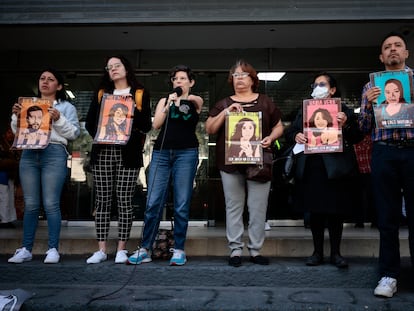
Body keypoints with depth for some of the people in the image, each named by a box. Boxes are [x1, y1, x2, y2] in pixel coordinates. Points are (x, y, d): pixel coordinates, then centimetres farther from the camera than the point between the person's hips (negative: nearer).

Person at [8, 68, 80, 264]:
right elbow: (17, 132, 19)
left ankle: (53, 249, -2)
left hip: (54, 153, -3)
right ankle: (26, 249, 8)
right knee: (30, 204, 2)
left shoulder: (66, 107, 14)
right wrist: (16, 116, 3)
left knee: (51, 204, -8)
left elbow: (74, 133, 2)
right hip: (29, 154, 4)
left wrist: (58, 119, -10)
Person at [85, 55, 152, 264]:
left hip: (128, 154, -2)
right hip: (103, 152, 3)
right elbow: (89, 122, 13)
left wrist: (132, 108, -12)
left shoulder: (140, 94, 9)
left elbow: (146, 126, 1)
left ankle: (121, 249, 4)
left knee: (124, 200, -4)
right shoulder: (101, 93, 18)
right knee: (102, 200, 1)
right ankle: (101, 249, 6)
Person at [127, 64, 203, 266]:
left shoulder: (196, 101, 13)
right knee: (153, 203, -2)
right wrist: (168, 105, -7)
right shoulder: (164, 100, 16)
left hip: (186, 153, -2)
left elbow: (197, 101, -9)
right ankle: (145, 249, 6)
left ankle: (179, 250, 8)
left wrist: (186, 98, -27)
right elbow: (156, 125, 4)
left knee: (181, 205, -2)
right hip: (161, 152, 2)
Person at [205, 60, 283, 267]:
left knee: (258, 208, 1)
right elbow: (209, 129, 4)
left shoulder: (265, 102, 12)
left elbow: (279, 126, 15)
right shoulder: (223, 104, 13)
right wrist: (226, 112, -8)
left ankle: (255, 250, 12)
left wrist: (270, 137, -6)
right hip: (231, 163, 0)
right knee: (233, 207, 2)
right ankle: (235, 250, 10)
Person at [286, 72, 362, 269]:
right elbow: (289, 133, 13)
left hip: (336, 168, -2)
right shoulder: (304, 110, 15)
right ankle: (317, 252, 19)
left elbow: (357, 137, 1)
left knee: (336, 212, 4)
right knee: (314, 211, 7)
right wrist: (296, 136, -9)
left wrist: (346, 125, -17)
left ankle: (335, 253, 17)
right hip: (311, 168, 3)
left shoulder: (343, 110, 6)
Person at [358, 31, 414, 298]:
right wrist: (368, 104, -6)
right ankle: (389, 275, 12)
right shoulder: (371, 86, 15)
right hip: (384, 154, 1)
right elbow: (365, 128, 11)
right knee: (387, 217, 4)